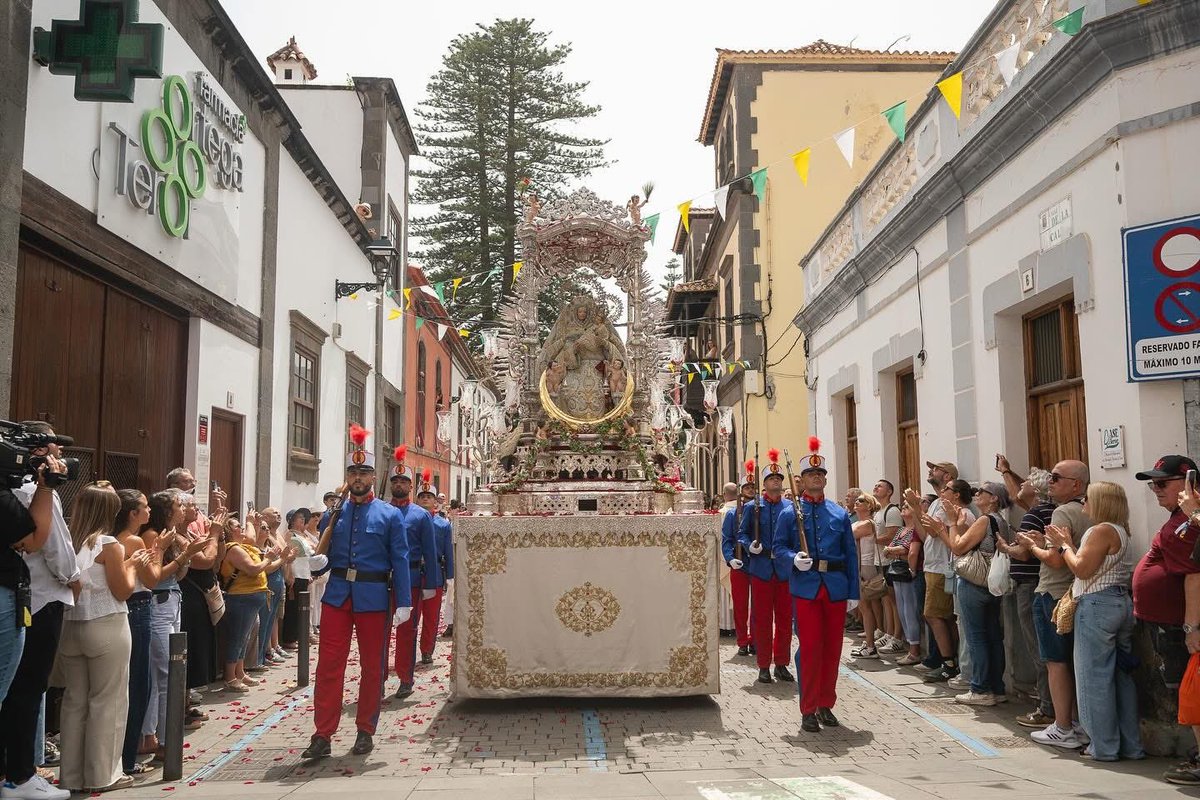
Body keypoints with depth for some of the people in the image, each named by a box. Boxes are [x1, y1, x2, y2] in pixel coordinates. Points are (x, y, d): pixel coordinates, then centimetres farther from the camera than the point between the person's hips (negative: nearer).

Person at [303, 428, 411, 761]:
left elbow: (400, 561, -2)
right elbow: (325, 554, 12)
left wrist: (403, 603, -9)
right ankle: (323, 735, 7)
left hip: (374, 598, -2)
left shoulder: (390, 515, 0)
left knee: (372, 667, 7)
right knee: (328, 665, 1)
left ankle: (365, 732, 20)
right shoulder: (335, 513, 9)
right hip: (337, 596, 2)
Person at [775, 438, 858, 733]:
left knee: (832, 648, 9)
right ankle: (808, 711, 8)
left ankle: (826, 705, 24)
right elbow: (778, 547, 2)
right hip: (806, 588, -3)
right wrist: (794, 559, -20)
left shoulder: (840, 514, 10)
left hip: (836, 588, 3)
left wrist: (853, 592, 4)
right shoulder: (790, 512, 3)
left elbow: (851, 554, 9)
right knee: (809, 648, -3)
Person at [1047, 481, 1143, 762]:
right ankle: (1130, 745, 18)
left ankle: (1104, 747, 3)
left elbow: (1082, 569, -17)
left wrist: (1064, 545, -5)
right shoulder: (1120, 531, 17)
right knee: (1121, 676, 12)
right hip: (1122, 604, 10)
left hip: (1097, 605, -10)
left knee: (1096, 678, -2)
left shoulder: (1101, 531, -14)